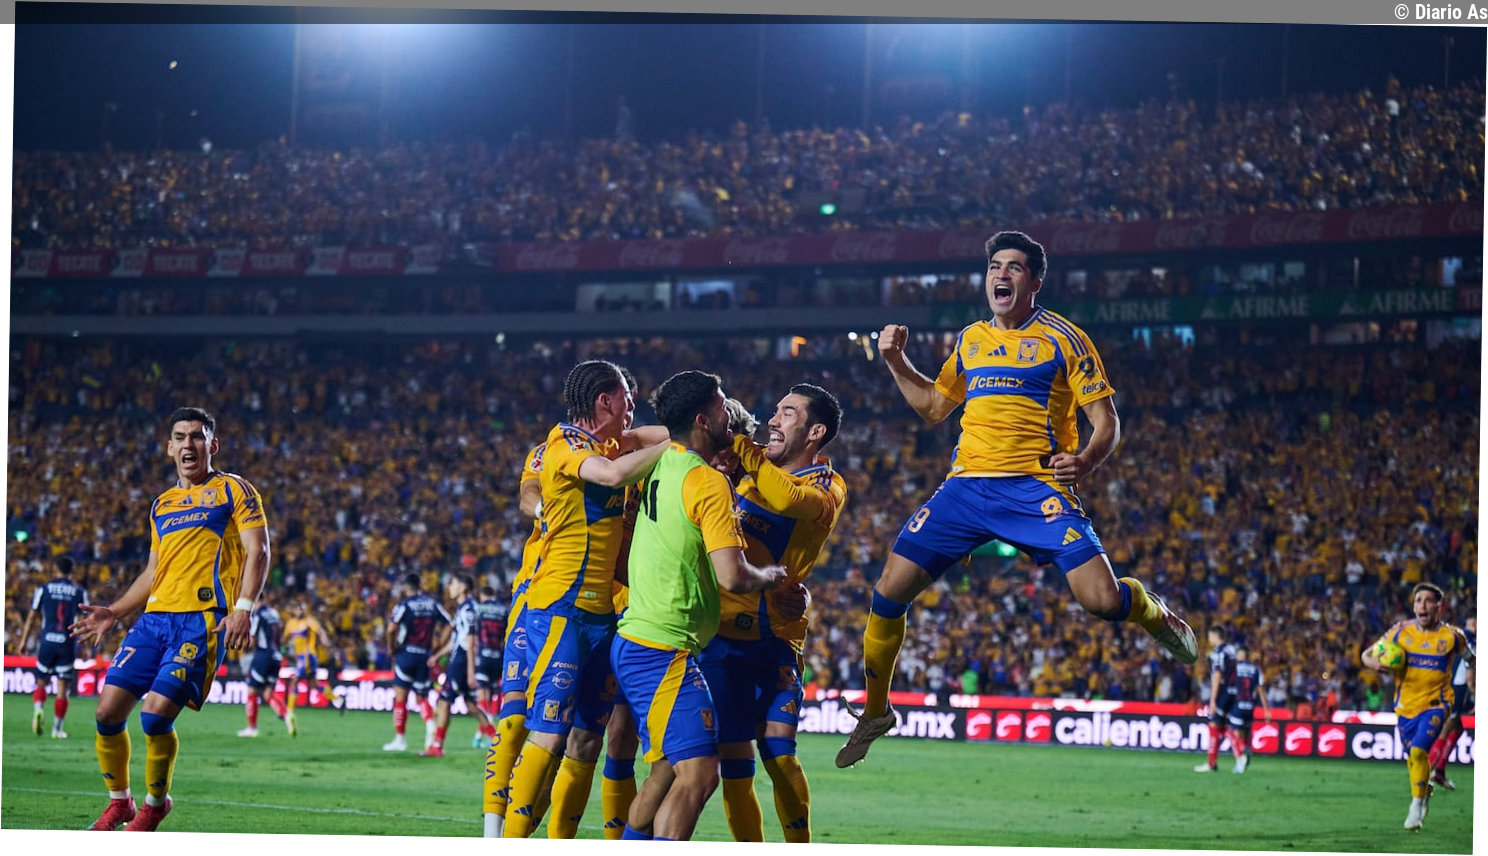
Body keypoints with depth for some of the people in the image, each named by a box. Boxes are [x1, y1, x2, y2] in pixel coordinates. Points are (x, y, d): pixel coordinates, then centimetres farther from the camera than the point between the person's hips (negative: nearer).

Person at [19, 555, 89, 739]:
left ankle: (38, 708, -15)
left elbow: (31, 617, 4)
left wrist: (24, 640, 10)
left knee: (41, 682, 14)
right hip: (68, 644, 0)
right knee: (63, 688, 5)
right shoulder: (78, 592, 4)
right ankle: (57, 728, 4)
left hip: (47, 642, 0)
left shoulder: (43, 589, 2)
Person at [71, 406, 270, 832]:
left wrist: (243, 608, -16)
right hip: (155, 617, 6)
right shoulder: (162, 504, 24)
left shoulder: (233, 490, 6)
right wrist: (114, 613, 19)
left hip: (203, 620, -6)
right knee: (108, 711, -4)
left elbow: (257, 551, -3)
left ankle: (154, 805, 4)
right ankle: (119, 803, 16)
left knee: (155, 714, -19)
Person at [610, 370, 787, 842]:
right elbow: (732, 576, -22)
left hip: (634, 642, 10)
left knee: (669, 769, 17)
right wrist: (773, 574, 0)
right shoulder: (710, 483, -15)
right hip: (665, 652, -10)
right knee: (698, 773, -14)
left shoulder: (659, 466, 10)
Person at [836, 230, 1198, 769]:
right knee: (889, 593, -4)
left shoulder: (1062, 338, 2)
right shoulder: (971, 340, 17)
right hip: (967, 484, 4)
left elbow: (1106, 421, -1)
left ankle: (1154, 612, 18)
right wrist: (895, 362, 18)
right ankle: (875, 711, 16)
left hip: (1036, 487, -4)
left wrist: (1085, 461, -20)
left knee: (1102, 599, -20)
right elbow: (932, 406, 32)